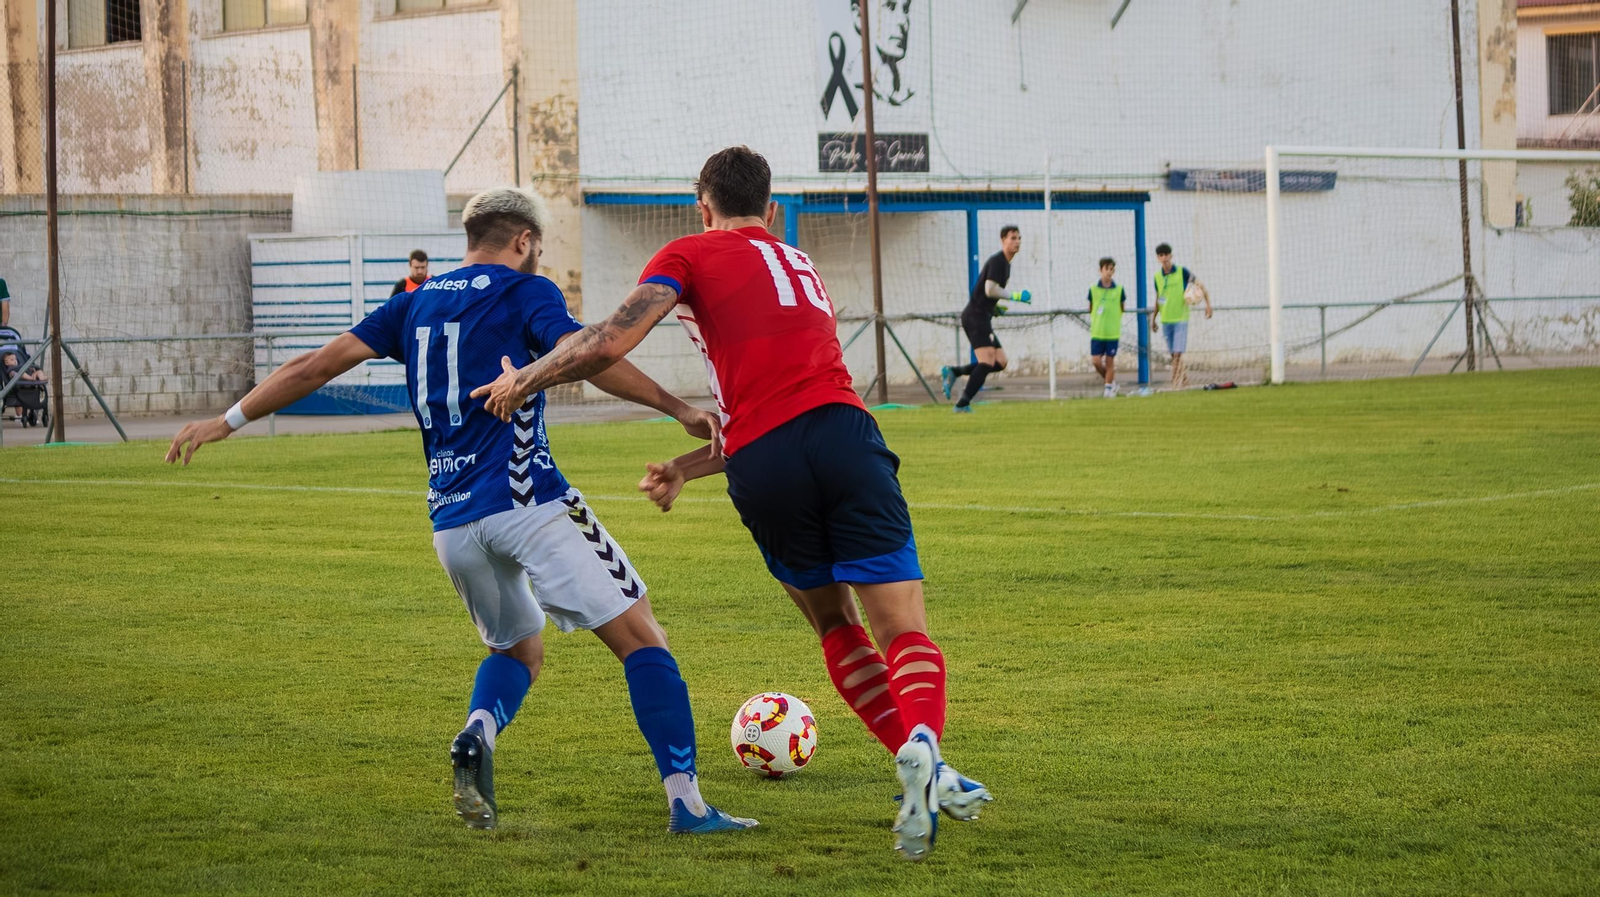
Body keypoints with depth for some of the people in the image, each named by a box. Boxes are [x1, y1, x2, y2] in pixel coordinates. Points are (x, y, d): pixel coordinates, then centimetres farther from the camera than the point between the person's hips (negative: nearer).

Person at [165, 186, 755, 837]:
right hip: (529, 503, -6)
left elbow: (320, 364, 16)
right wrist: (679, 409, -18)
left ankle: (475, 739, -4)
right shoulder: (524, 293, 3)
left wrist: (229, 420, 22)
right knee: (641, 637, -2)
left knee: (518, 647, 27)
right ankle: (685, 802, -12)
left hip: (451, 523, 6)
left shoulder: (417, 302, 18)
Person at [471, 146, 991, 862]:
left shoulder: (690, 255, 14)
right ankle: (922, 744, -32)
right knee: (905, 632, -3)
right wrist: (687, 467, 38)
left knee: (835, 624, 18)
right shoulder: (804, 269, 32)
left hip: (762, 470, -2)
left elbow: (609, 344, 0)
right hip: (845, 435, 2)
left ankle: (925, 774, 8)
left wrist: (524, 380, 16)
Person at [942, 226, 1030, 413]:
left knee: (1000, 362, 5)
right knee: (987, 361, -19)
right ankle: (963, 404, -20)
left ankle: (953, 372, 8)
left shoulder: (1005, 263, 19)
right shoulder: (997, 261, -12)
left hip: (982, 318, 10)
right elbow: (990, 290, -23)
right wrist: (1015, 296, -19)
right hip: (975, 316, -10)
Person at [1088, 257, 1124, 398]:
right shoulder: (1093, 289, 0)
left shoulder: (1118, 290, -1)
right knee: (1096, 360, -4)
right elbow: (1090, 309, 9)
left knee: (1110, 361, 2)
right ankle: (1110, 381, 18)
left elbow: (1122, 309, 11)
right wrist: (1092, 324, 2)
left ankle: (1109, 388, 13)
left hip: (1113, 332, -1)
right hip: (1097, 332, 1)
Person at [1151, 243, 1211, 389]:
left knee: (1178, 352, -11)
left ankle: (1177, 384, -10)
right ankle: (1184, 379, 23)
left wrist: (1208, 304, -11)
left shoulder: (1182, 272, -5)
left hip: (1181, 318, -4)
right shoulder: (1157, 277, 7)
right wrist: (1153, 318, 17)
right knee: (1173, 353, 8)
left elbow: (1199, 285, -1)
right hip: (1165, 320, 4)